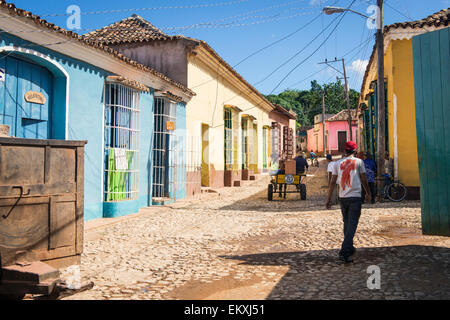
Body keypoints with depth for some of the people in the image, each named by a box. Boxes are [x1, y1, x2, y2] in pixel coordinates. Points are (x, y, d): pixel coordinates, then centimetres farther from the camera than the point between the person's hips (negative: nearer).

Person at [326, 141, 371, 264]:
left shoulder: (338, 163, 8)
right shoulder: (358, 162, 1)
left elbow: (332, 182, 5)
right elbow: (364, 180, 3)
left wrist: (329, 199, 8)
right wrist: (368, 193, 19)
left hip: (342, 197, 4)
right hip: (355, 197, -4)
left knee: (347, 224, 19)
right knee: (352, 225, -7)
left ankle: (349, 248, 31)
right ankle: (344, 252, -16)